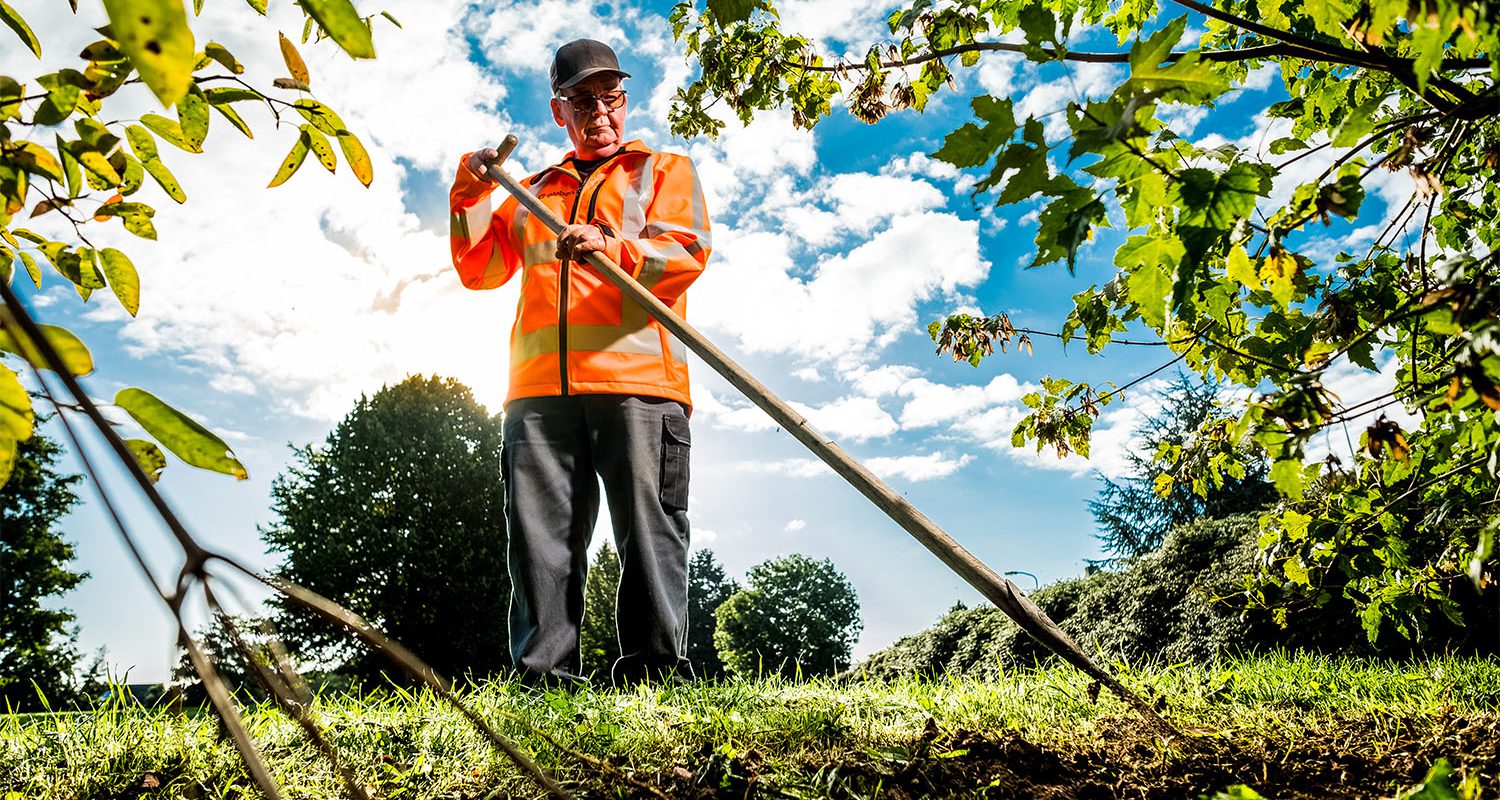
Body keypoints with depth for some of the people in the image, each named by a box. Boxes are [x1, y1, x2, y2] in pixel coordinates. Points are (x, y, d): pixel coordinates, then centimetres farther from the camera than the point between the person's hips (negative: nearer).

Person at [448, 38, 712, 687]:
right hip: (540, 388, 4)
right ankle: (545, 679, 0)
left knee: (648, 533, -8)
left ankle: (655, 671, -4)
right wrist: (471, 197, 9)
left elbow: (687, 253, 1)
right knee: (540, 539, -3)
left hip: (637, 379, -3)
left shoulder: (665, 170, 18)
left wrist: (611, 246, -16)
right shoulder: (534, 191, 30)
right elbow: (480, 269, 24)